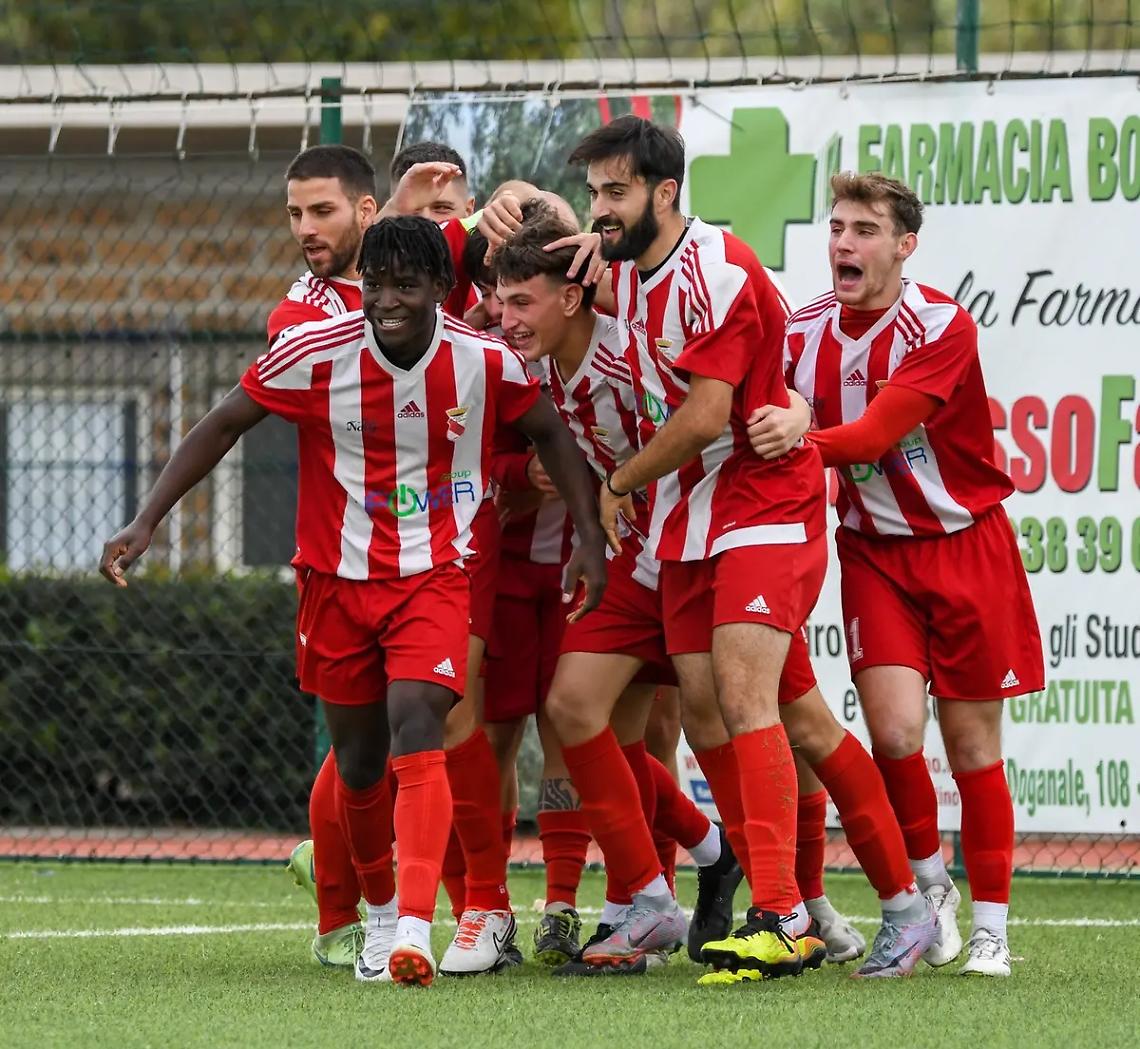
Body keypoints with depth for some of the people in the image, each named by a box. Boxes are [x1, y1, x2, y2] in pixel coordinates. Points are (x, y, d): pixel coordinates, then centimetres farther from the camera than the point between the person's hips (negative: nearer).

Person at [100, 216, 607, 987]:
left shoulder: (487, 365, -11)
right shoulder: (314, 355, -13)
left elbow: (550, 433, 7)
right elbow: (221, 427, -4)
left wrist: (590, 537, 1)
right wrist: (147, 522, -8)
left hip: (435, 577, -2)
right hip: (337, 580, 2)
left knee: (417, 729, -22)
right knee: (358, 761, 9)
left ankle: (415, 930, -31)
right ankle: (379, 912, 34)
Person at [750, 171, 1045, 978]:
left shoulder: (944, 327, -15)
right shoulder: (806, 332, -1)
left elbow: (878, 430, -27)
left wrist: (804, 440, -43)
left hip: (968, 543, -2)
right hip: (876, 549, 2)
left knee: (972, 744, 1)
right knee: (894, 729, -15)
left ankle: (991, 928, 11)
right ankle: (928, 885, 8)